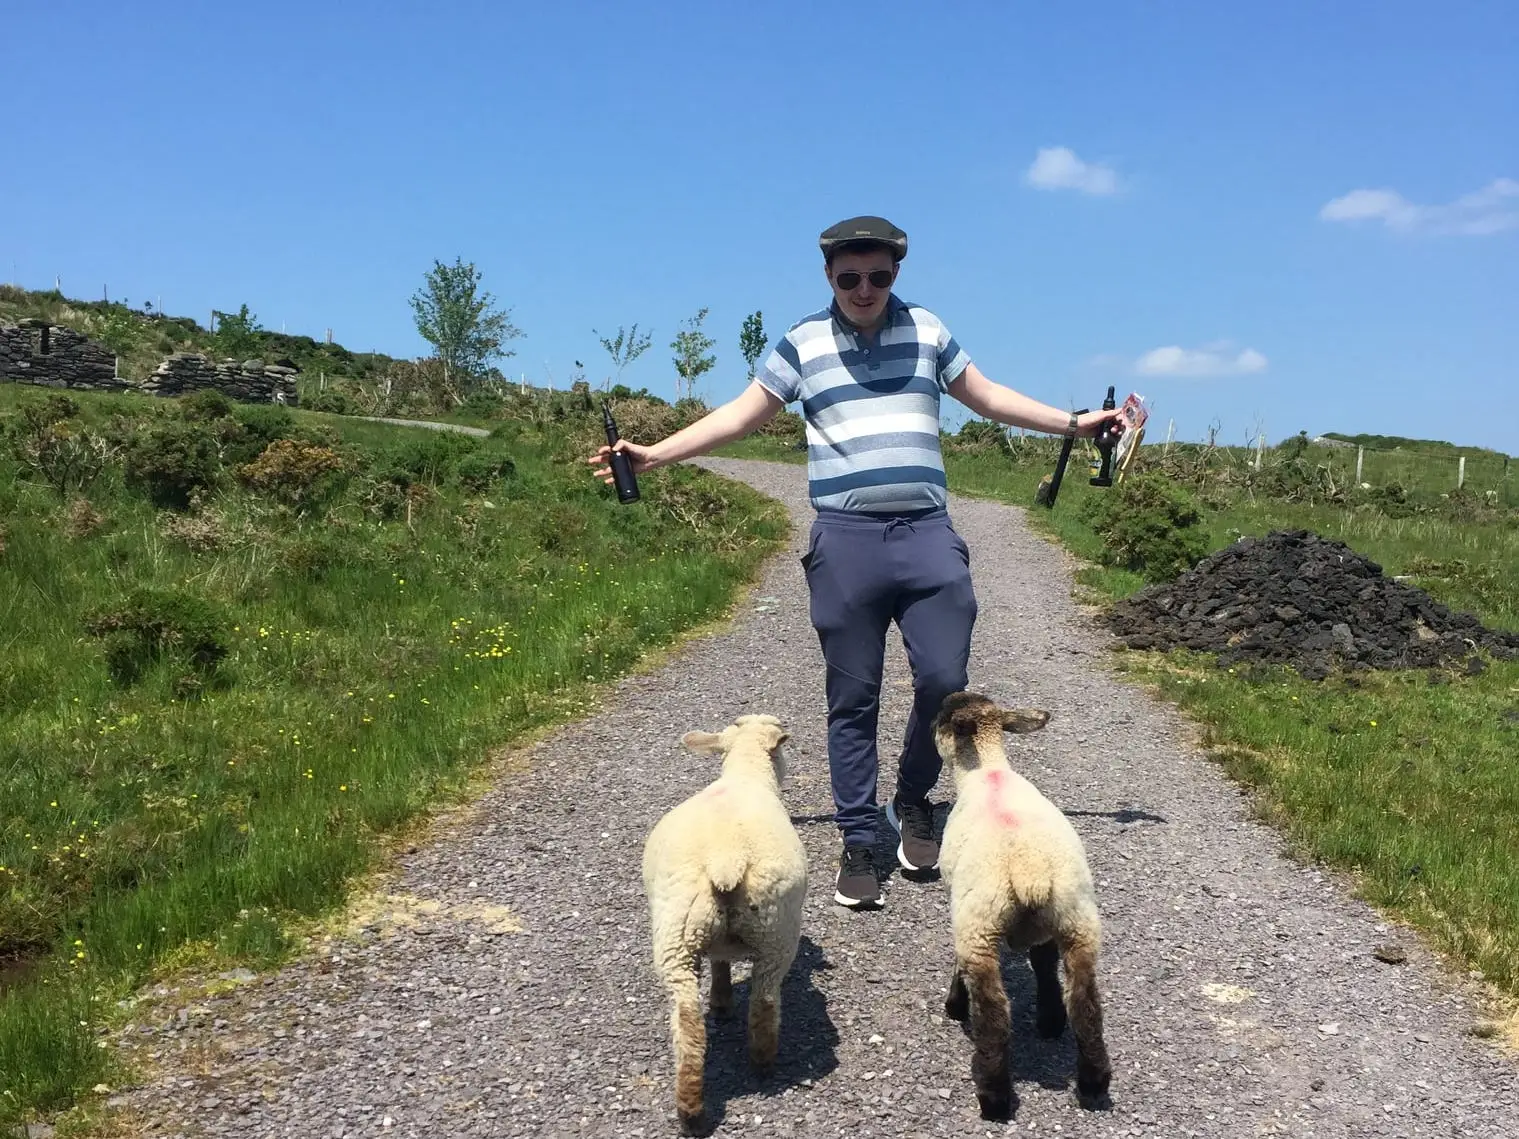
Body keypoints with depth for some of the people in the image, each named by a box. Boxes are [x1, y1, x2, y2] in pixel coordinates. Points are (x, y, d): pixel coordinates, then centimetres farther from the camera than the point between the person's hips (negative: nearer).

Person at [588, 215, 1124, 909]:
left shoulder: (926, 330, 13)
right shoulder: (802, 343, 6)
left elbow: (985, 396, 23)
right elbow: (738, 416, 7)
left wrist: (1075, 424, 22)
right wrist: (652, 455, -1)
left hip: (929, 537, 2)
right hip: (846, 540, -2)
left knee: (944, 681, -7)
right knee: (853, 700, 2)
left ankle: (913, 800, 20)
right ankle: (858, 845, 12)